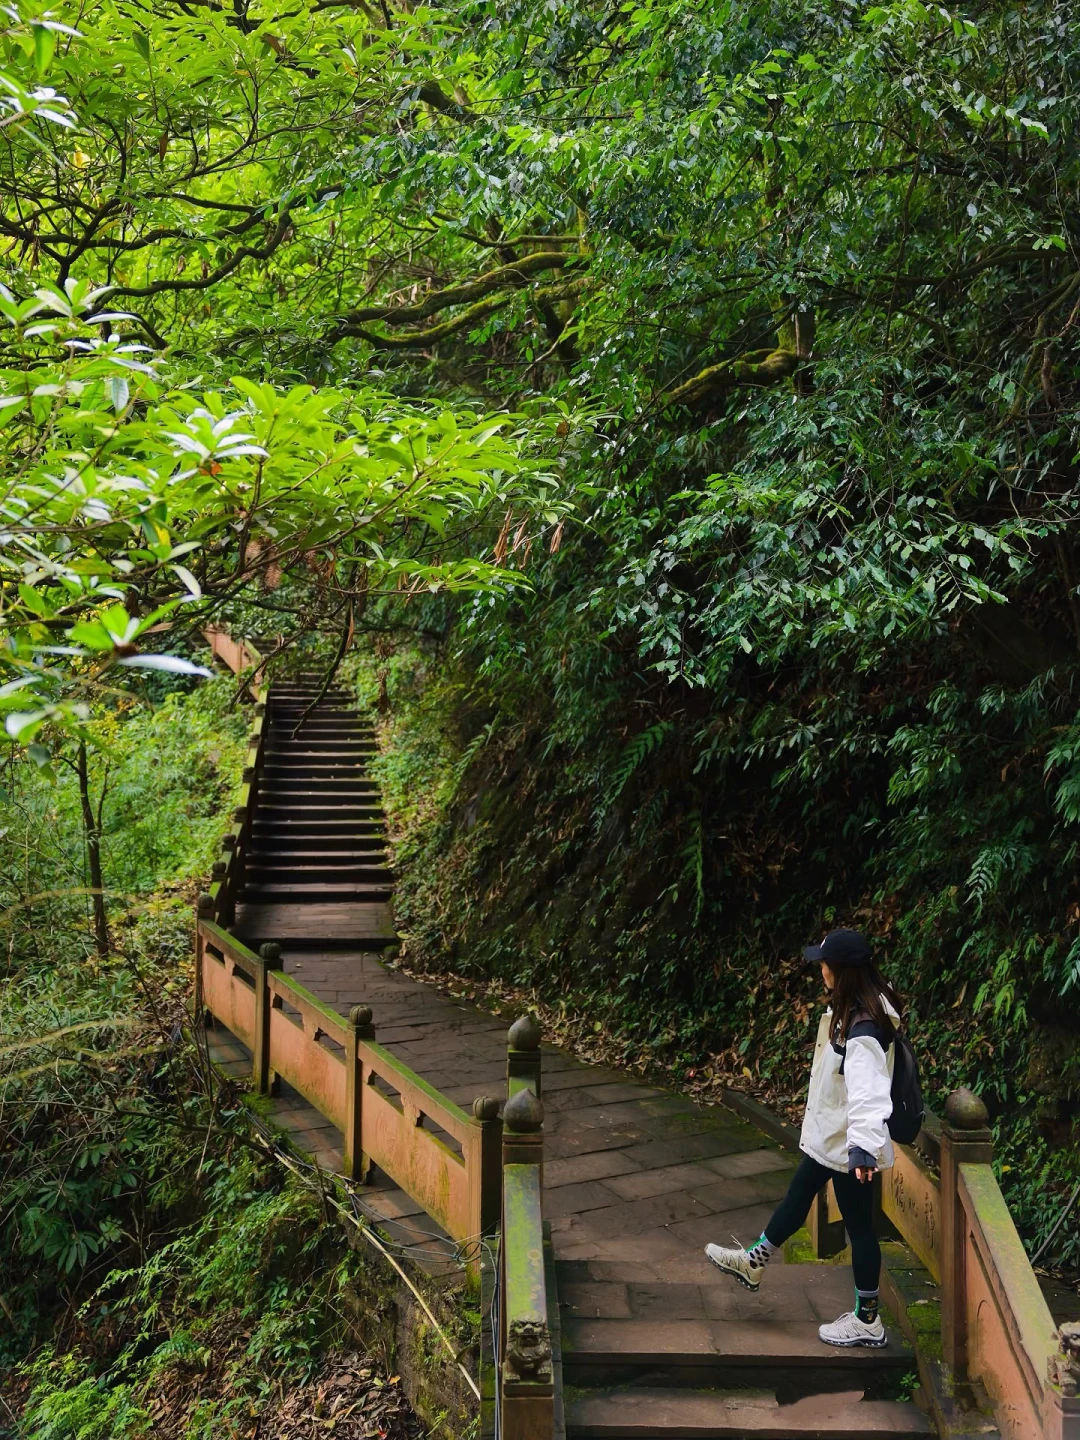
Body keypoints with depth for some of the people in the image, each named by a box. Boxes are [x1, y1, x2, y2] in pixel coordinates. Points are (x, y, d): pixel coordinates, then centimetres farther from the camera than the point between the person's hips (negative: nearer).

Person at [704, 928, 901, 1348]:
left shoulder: (863, 1030, -31)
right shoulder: (850, 1009, -1)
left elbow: (868, 1093, -41)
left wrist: (864, 1147, -52)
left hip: (848, 1144, -10)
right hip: (829, 1134, 10)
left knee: (859, 1226, 8)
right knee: (797, 1196, 25)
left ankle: (867, 1322, 26)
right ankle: (753, 1264, 44)